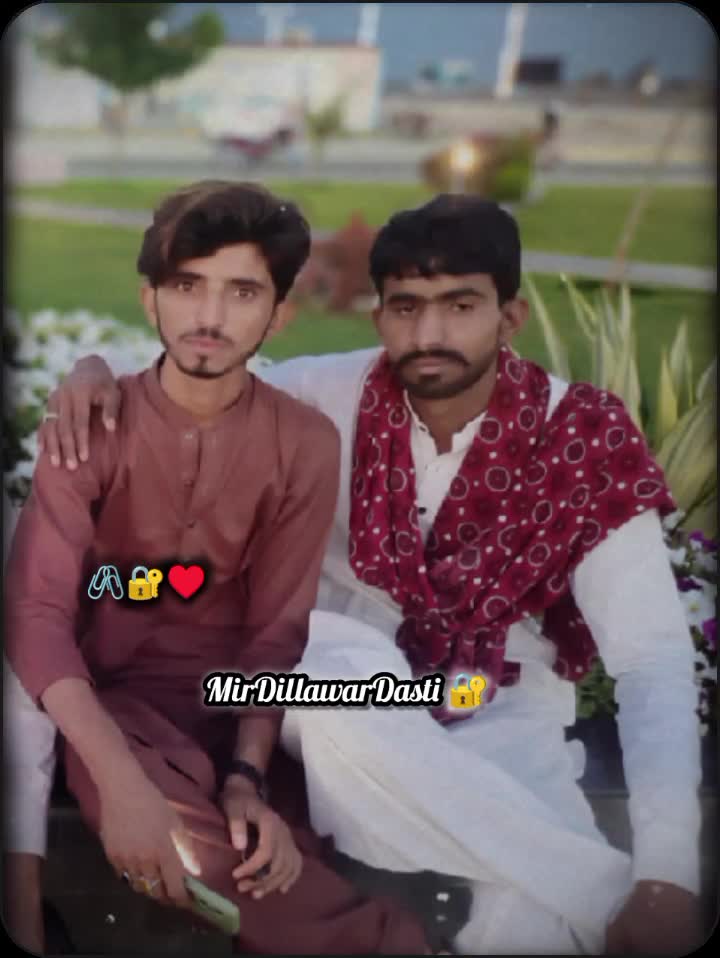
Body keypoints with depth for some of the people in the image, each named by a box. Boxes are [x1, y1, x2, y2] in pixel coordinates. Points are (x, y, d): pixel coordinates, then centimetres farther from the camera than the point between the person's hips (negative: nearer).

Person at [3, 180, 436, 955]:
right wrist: (120, 777, -32)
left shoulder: (306, 445, -5)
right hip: (109, 695, -1)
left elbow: (276, 629, -4)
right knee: (172, 847, -31)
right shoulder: (93, 425, -9)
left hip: (230, 700, 1)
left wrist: (248, 774, -21)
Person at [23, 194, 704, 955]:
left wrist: (667, 871, -30)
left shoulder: (582, 440, -12)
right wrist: (95, 372, -20)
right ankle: (600, 895, -26)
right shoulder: (332, 394, -7)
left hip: (500, 709, -3)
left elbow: (653, 660, -18)